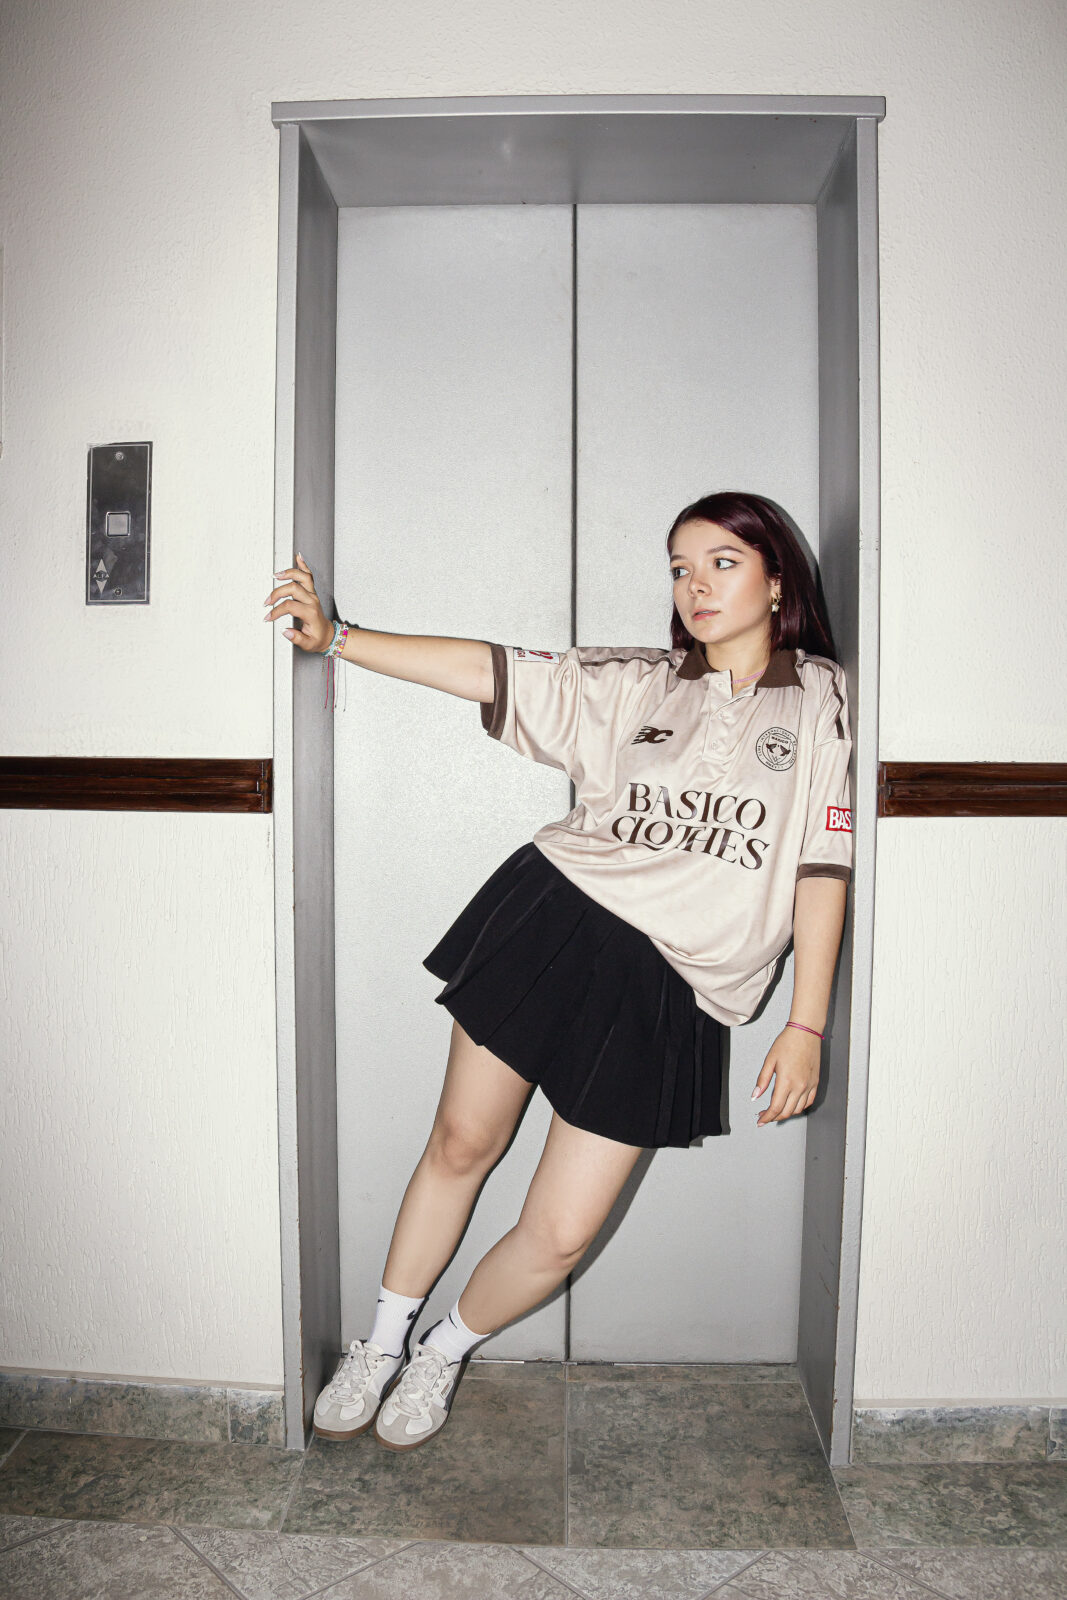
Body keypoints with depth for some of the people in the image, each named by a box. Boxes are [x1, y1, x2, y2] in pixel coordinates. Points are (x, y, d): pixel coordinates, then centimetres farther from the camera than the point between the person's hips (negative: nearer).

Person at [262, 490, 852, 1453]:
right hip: (551, 915, 2)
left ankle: (445, 1353, 30)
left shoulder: (819, 697, 6)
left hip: (666, 991, -1)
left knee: (560, 1235, 0)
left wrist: (806, 1025, -3)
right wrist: (336, 637, 0)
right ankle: (382, 1342, 35)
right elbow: (493, 671, 7)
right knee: (462, 1142, 9)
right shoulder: (636, 683, 11)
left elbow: (824, 866, 2)